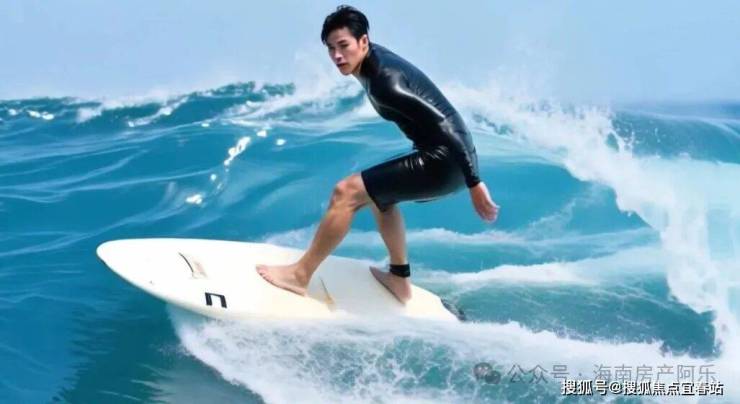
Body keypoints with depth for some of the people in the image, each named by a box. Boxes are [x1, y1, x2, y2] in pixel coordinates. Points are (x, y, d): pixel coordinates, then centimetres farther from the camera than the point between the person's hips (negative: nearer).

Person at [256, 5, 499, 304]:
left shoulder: (384, 81, -21)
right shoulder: (375, 59, 6)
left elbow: (442, 122, -26)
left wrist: (473, 183, -27)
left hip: (446, 161, -11)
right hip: (443, 156, 11)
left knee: (347, 191, -11)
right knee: (379, 192, 32)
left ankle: (300, 275, 2)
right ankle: (399, 280, 36)